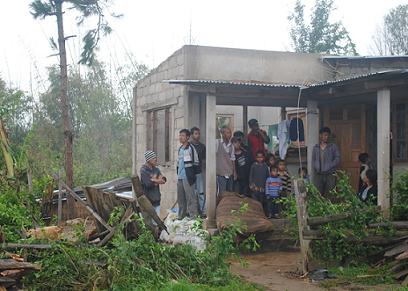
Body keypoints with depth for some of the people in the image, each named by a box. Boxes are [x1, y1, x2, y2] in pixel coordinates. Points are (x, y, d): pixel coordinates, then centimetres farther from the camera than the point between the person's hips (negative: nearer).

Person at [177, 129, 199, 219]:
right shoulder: (180, 149, 16)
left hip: (187, 177, -8)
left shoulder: (191, 148, -8)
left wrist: (191, 176, -13)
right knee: (180, 198, 14)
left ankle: (193, 215, 1)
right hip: (180, 178, 8)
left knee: (190, 197, -5)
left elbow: (195, 163, -10)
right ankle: (181, 215, 25)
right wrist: (178, 174, 18)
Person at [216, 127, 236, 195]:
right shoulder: (217, 143, -6)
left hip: (230, 173, 6)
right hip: (221, 173, -6)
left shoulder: (231, 145, 12)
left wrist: (234, 171, 12)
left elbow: (232, 159, 16)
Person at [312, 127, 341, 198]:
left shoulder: (333, 147, 7)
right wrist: (315, 169, -2)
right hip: (318, 175, 2)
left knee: (329, 195, -7)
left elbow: (337, 159, 0)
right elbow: (313, 160, 14)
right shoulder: (315, 148, 15)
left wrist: (329, 167, -11)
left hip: (330, 174, -2)